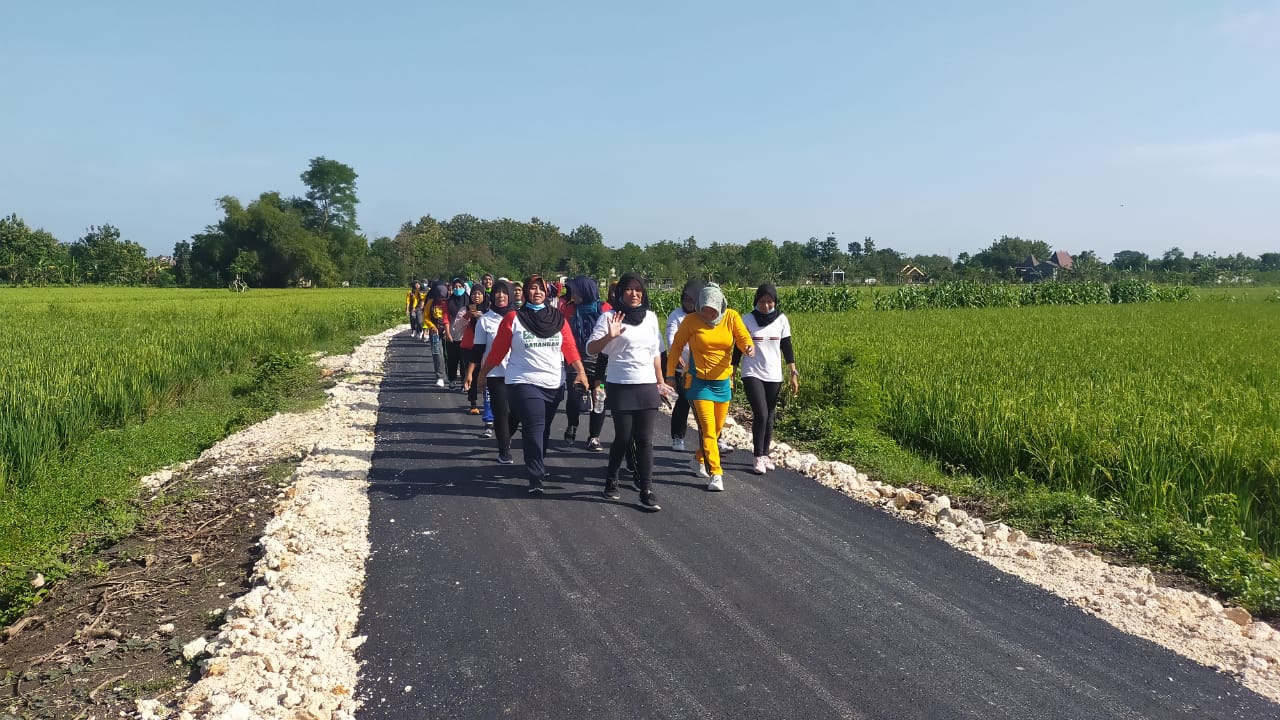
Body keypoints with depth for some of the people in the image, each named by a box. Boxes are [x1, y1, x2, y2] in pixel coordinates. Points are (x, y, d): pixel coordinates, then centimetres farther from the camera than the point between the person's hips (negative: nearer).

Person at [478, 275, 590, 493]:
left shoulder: (558, 318, 8)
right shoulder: (513, 319, -1)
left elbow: (570, 348, 2)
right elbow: (497, 351, 3)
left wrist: (581, 372, -8)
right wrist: (483, 374, 5)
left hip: (554, 384, 4)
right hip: (524, 382, -4)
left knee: (544, 429, 13)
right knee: (534, 428, -13)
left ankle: (538, 464, 34)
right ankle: (535, 477, -10)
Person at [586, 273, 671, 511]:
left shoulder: (650, 317, 10)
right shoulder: (610, 317, -4)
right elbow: (591, 348, -11)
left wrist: (661, 381, 18)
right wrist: (609, 336, -28)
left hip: (647, 385, 3)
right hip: (620, 386, -3)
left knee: (645, 440, 1)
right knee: (623, 437, 2)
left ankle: (646, 491, 3)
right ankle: (611, 480, 24)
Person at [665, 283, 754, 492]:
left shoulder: (731, 317, -4)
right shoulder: (691, 321, -9)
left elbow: (743, 338, -7)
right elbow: (676, 347, 2)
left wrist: (749, 348, -31)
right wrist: (670, 374, 3)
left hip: (723, 382, 4)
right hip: (699, 382, -4)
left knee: (717, 428, 16)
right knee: (707, 428, -11)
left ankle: (700, 459, 40)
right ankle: (716, 473, -8)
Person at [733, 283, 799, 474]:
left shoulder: (781, 320, 2)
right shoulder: (747, 320, -4)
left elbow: (787, 347, 6)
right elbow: (738, 348, 2)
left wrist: (794, 373, 1)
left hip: (774, 376, 3)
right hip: (752, 374, -3)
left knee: (769, 417, 9)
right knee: (760, 414, -13)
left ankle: (765, 455, 22)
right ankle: (759, 458, -5)